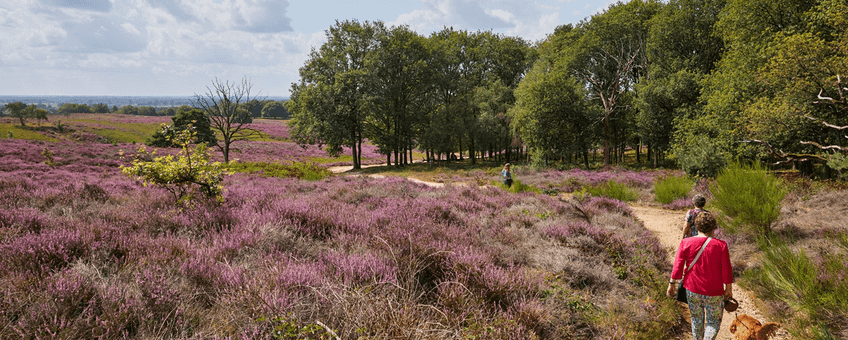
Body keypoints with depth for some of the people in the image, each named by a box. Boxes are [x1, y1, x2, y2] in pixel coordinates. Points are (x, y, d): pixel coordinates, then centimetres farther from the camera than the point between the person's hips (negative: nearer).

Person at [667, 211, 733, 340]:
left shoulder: (686, 243, -8)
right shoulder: (720, 245, -12)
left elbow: (678, 266, -6)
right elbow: (726, 271, -7)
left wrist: (672, 284, 5)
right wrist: (729, 289, 6)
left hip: (692, 289, 2)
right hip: (714, 291, -2)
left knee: (696, 319, 21)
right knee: (713, 322, 13)